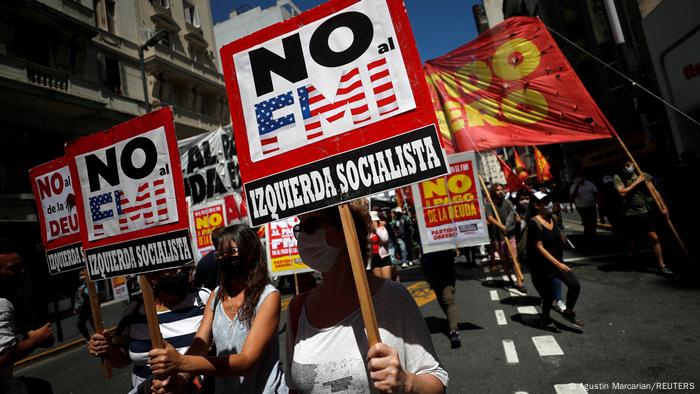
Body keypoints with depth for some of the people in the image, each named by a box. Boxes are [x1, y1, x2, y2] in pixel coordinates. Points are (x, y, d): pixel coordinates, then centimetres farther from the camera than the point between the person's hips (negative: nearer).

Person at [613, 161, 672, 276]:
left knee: (654, 238, -3)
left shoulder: (643, 176, 4)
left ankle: (661, 266, 6)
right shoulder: (618, 178, 0)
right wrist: (636, 182, -9)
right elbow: (622, 192, -13)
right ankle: (629, 263, 26)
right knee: (632, 241, 6)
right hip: (631, 214, -1)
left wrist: (663, 207, -2)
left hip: (646, 212, 1)